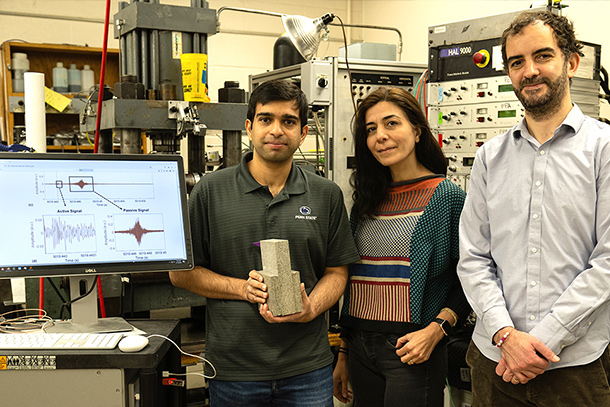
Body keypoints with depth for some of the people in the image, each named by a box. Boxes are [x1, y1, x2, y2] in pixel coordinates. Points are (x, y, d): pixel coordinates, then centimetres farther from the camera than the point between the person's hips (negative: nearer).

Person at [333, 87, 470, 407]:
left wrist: (436, 330, -19)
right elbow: (353, 280, 13)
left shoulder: (447, 195, -6)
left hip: (411, 353, -5)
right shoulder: (367, 201, 9)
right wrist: (343, 354, 14)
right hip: (359, 348, 5)